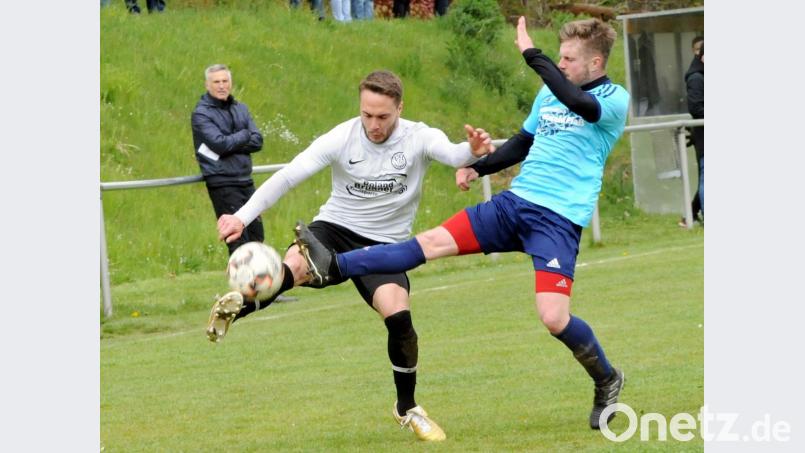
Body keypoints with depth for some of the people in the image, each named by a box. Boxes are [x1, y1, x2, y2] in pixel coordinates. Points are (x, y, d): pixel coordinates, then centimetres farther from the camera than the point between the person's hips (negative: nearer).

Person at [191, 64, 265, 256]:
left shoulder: (241, 109, 14)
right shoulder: (201, 114, -5)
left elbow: (257, 141, 3)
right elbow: (219, 143, -18)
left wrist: (231, 144, -11)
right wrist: (244, 135, -3)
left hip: (245, 181, 6)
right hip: (222, 184, -6)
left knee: (256, 235, 10)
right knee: (239, 239, -10)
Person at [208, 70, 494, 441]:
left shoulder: (418, 138, -12)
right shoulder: (342, 138, -12)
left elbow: (452, 155, -33)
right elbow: (287, 176, -16)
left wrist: (472, 152, -58)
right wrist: (242, 217, -26)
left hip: (385, 244, 1)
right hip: (335, 229, -1)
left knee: (398, 317, -20)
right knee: (293, 268, -37)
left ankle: (407, 408, 3)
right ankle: (239, 306, -11)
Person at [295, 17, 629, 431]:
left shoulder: (614, 100, -8)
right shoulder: (549, 93, 15)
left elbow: (578, 102, -31)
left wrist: (532, 54, -27)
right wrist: (479, 167, 17)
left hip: (558, 220, -7)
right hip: (515, 202, 7)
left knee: (554, 319, -18)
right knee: (432, 242, -3)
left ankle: (606, 380, 8)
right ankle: (333, 267, -4)